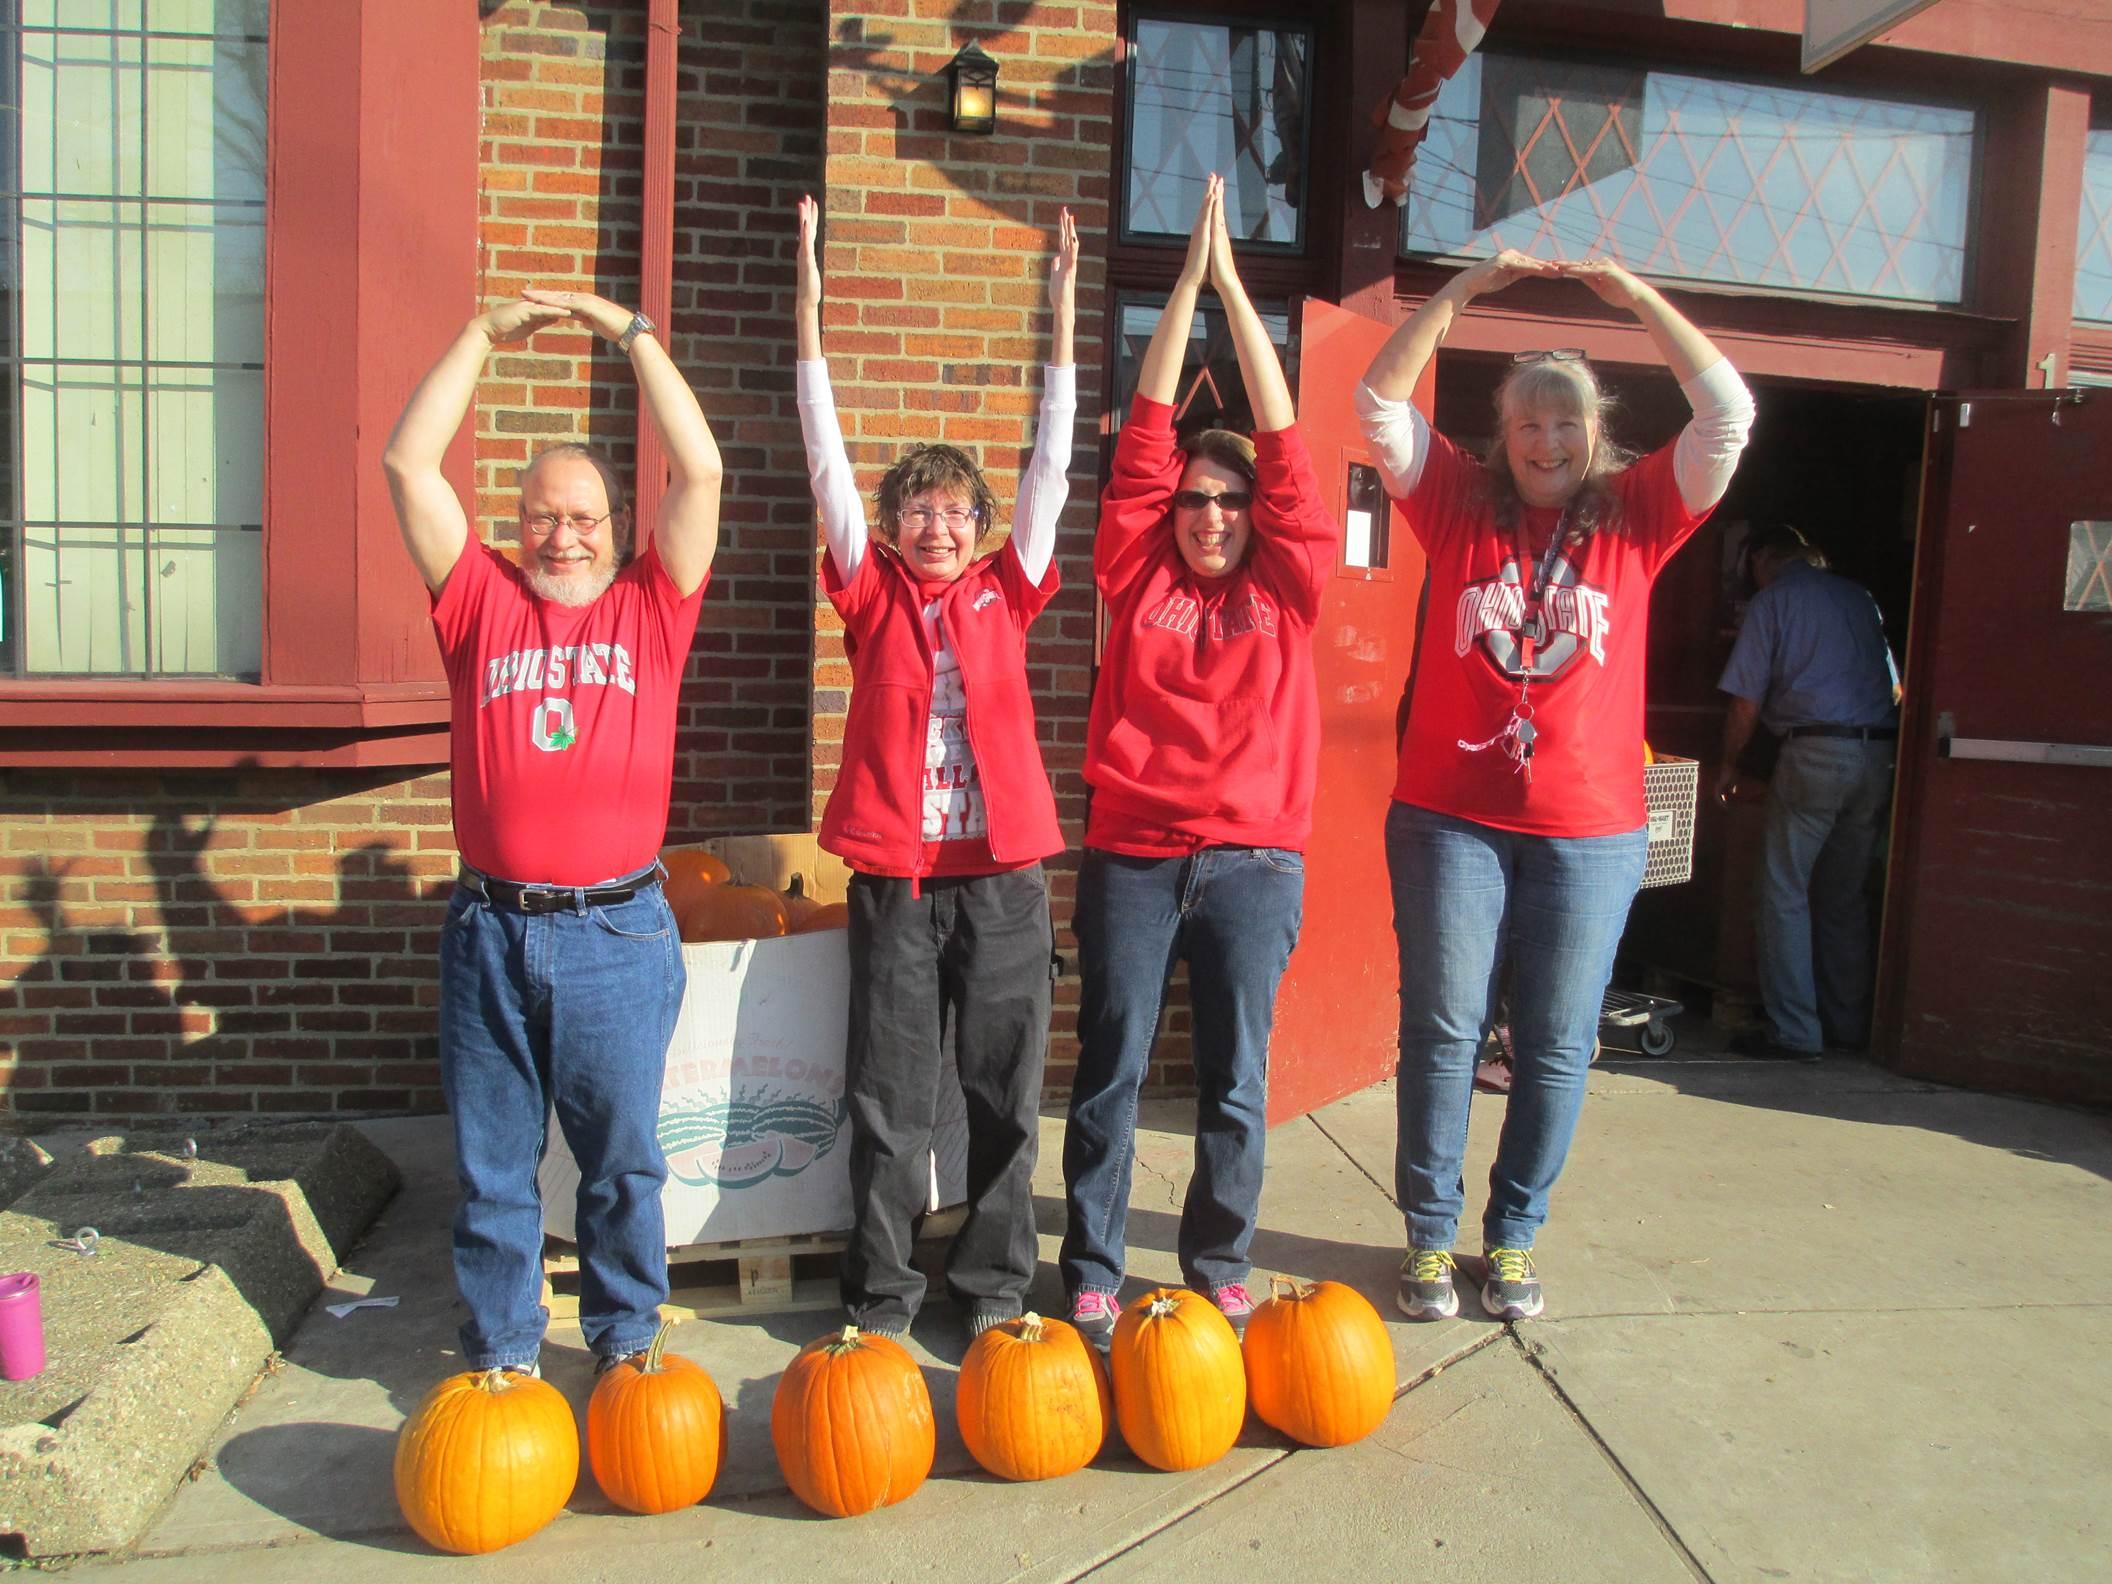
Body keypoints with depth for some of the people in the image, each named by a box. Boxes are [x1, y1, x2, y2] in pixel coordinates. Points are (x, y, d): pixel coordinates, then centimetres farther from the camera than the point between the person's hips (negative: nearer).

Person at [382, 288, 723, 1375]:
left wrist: (630, 333, -1)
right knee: (490, 1161, 11)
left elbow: (699, 471, -4)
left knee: (620, 1155, 10)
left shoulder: (651, 606, 5)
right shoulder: (481, 601, 7)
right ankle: (499, 1349, 28)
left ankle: (624, 1337, 28)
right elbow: (409, 464, 2)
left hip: (617, 930, -1)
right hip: (489, 927, 2)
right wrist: (486, 335, 3)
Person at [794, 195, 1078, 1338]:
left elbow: (1051, 463, 5)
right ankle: (881, 1290, 21)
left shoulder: (1006, 592, 7)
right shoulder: (872, 593, 4)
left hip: (1002, 870, 1)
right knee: (889, 1094, 6)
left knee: (1004, 1090, 9)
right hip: (895, 870, -1)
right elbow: (827, 458, 1)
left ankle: (993, 1281, 25)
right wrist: (809, 307, -4)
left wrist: (1062, 313, 2)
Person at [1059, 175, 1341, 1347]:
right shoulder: (1139, 576, 5)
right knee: (1110, 1068, 5)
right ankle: (1090, 1271, 19)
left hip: (1253, 861, 0)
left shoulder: (1287, 586, 5)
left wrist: (1235, 284, 1)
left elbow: (1282, 443, 1)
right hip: (1131, 853, 0)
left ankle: (1218, 1268, 25)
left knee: (1236, 1082, 7)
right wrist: (1188, 279, 0)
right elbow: (1145, 435, 2)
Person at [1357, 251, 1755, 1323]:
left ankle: (1514, 1235, 24)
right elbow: (1379, 402, -2)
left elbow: (1729, 412, -3)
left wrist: (1635, 296, -4)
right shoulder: (1461, 505, 5)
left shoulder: (1637, 514, 5)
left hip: (1591, 830, 1)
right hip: (1449, 817, -1)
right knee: (1442, 1030, 5)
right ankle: (1429, 1233, 19)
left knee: (1557, 1044, 8)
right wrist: (1463, 292, -6)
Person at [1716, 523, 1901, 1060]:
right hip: (1879, 753, 6)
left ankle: (1793, 1031, -2)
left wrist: (1729, 764, 11)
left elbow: (1747, 702, -1)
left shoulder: (1772, 599, 2)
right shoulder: (1860, 597, 18)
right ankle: (1848, 1025, 18)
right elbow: (1894, 687, 21)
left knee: (1786, 894, 0)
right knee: (1847, 897, 14)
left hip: (1815, 751, -6)